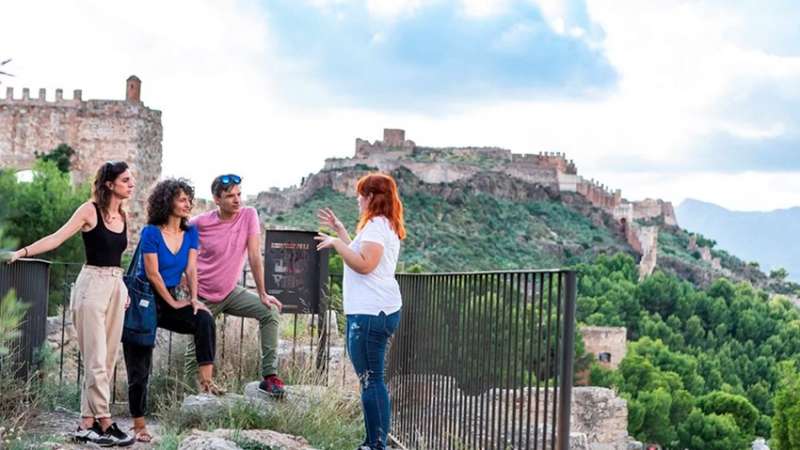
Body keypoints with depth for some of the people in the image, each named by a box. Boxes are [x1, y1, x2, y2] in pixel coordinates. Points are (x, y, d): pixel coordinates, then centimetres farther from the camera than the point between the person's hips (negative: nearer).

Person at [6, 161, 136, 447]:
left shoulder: (122, 216, 12)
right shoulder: (90, 210, -6)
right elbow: (57, 238, -11)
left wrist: (124, 288, 10)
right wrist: (23, 251, -20)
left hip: (117, 286, 7)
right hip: (93, 283, -7)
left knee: (108, 359, 5)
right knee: (96, 359, -7)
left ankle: (87, 425, 9)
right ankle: (104, 423, -4)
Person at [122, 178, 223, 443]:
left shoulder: (190, 232, 2)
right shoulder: (151, 232, -15)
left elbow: (191, 269, -2)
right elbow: (153, 274, -16)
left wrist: (193, 299, -16)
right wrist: (174, 304, -13)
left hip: (169, 300, 5)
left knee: (204, 319, -26)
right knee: (139, 368, 0)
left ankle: (206, 378, -26)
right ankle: (138, 425, 7)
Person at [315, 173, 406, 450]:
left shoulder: (376, 225, -11)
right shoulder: (387, 226, 22)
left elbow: (364, 264, -22)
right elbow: (359, 254, 29)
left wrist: (336, 243, -12)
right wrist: (340, 229, 32)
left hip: (370, 313, -11)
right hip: (377, 311, 11)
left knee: (370, 379, -10)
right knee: (372, 378, 13)